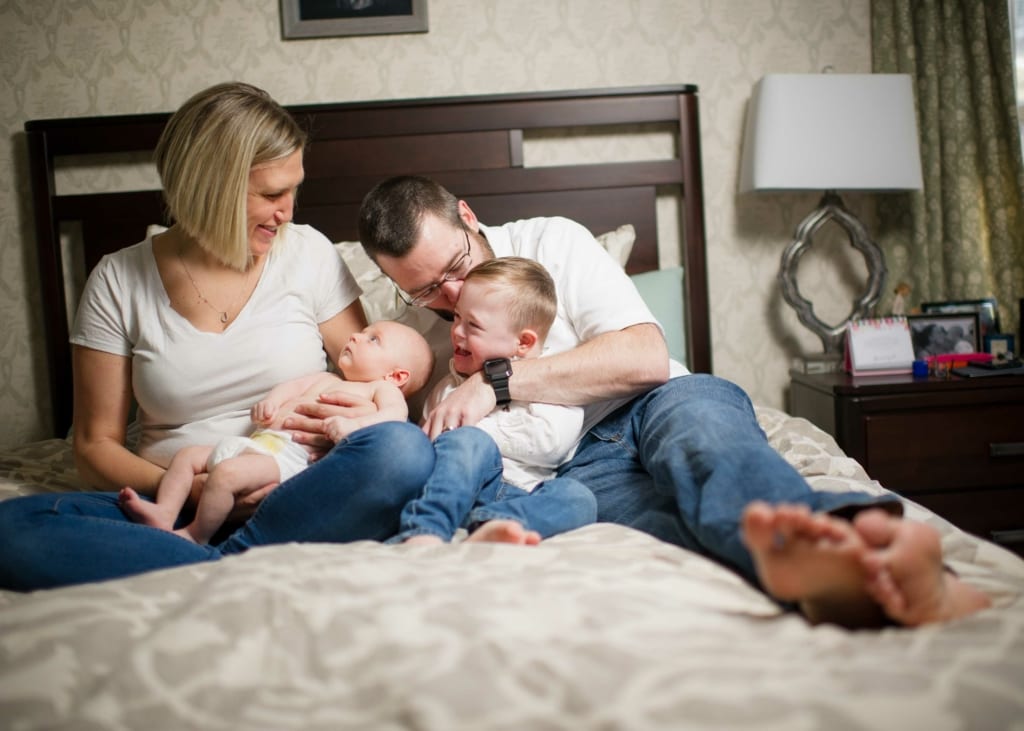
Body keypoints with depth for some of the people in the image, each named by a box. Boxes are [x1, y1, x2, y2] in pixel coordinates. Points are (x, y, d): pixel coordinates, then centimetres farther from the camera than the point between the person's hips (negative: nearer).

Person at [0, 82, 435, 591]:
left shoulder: (308, 254, 5)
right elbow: (96, 445, 5)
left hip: (293, 504, 0)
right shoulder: (119, 282, 3)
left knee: (402, 450, -31)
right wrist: (190, 487, -15)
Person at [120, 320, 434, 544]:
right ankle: (164, 514, -6)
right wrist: (270, 401, -2)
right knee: (188, 455, 6)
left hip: (290, 455, -9)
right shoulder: (325, 378, 33)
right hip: (256, 442, 9)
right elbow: (293, 385, 21)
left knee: (226, 472, -30)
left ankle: (196, 535, -15)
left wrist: (353, 424, -30)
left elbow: (395, 414, -13)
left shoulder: (382, 389, 7)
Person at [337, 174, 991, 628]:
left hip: (655, 407, 0)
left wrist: (497, 382, -14)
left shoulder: (550, 242, 6)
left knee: (692, 416, -39)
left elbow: (645, 356, -8)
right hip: (576, 467, 0)